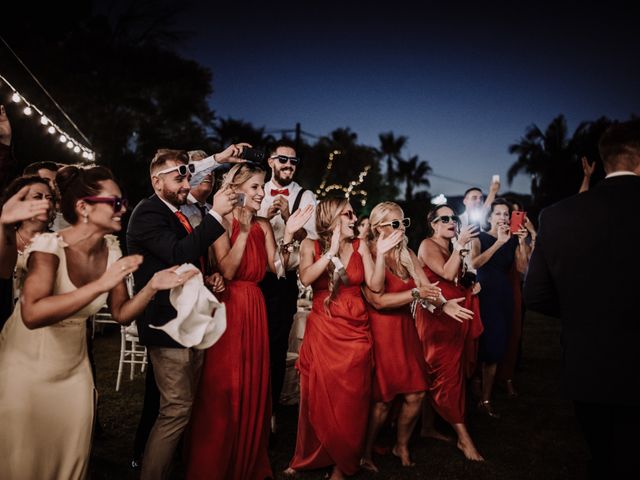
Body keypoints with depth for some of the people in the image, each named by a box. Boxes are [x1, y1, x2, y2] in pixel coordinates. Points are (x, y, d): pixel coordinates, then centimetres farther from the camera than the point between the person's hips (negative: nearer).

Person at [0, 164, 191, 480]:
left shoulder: (111, 252, -6)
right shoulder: (49, 245, -22)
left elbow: (121, 314, 0)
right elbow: (32, 314, -37)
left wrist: (152, 286, -17)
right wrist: (101, 284, -41)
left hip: (73, 368, 5)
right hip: (26, 365, -5)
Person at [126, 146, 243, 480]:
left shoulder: (178, 214, 14)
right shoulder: (148, 213, -13)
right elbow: (180, 254, -29)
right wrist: (215, 214, -27)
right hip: (168, 324, -9)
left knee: (183, 407, 18)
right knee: (177, 409, -6)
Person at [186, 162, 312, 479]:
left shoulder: (263, 225, 9)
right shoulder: (223, 221, -7)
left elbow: (277, 268, -1)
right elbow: (227, 270, -19)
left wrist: (288, 235, -11)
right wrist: (243, 229, -22)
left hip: (254, 307, 6)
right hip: (227, 307, -5)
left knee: (253, 385, 12)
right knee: (223, 387, 1)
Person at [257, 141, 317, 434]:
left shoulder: (305, 197, 1)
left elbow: (311, 238, -10)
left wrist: (288, 217, -23)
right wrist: (265, 217, -15)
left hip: (285, 280, -1)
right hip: (254, 276, 2)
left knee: (277, 346, 6)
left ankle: (271, 410, 23)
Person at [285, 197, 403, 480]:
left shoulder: (359, 246, 5)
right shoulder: (311, 246, 1)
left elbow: (375, 286, -1)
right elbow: (305, 278, -17)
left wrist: (380, 254, -11)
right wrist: (331, 251, -19)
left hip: (355, 333, 1)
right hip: (322, 332, -1)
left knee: (350, 402, 6)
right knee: (317, 399, 7)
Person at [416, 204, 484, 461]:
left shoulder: (451, 247, 17)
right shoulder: (428, 245, -8)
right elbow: (447, 274, -21)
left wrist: (471, 287, 5)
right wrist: (461, 245, -22)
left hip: (455, 315, 8)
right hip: (437, 316, -8)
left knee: (435, 372, 11)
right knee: (448, 372, -7)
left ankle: (427, 426, 20)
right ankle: (463, 436, -3)